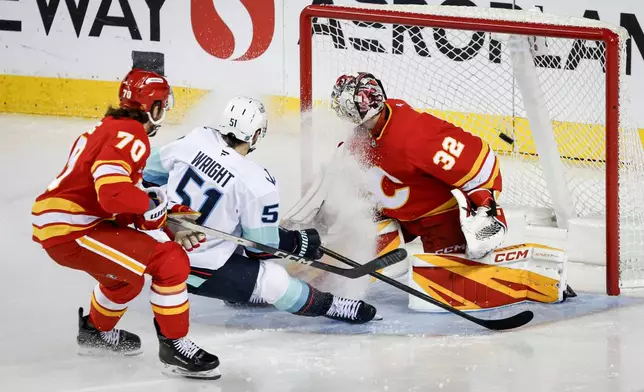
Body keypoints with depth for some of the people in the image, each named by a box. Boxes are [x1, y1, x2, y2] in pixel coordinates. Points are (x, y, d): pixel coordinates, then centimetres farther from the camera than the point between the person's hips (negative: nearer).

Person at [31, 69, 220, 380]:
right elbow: (113, 193, -26)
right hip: (71, 234, -11)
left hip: (53, 223, 11)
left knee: (126, 270, 35)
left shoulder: (109, 129, 20)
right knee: (171, 262, -13)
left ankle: (97, 331, 50)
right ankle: (174, 345, -4)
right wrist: (151, 202, -10)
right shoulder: (130, 136, -12)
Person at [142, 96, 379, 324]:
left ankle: (239, 290, 40)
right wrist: (300, 243, 7)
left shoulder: (196, 139, -10)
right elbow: (261, 247, -12)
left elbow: (151, 171, 8)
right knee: (274, 280, 1)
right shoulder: (257, 185, -23)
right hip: (198, 268, -7)